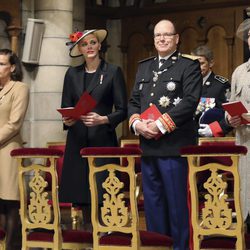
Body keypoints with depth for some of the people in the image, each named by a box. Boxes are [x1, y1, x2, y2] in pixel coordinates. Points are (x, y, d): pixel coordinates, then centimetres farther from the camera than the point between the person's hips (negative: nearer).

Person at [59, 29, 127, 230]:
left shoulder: (113, 72, 3)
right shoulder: (72, 74, 13)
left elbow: (122, 110, 0)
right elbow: (65, 108, 15)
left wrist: (102, 119, -16)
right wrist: (67, 120, -7)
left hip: (103, 140, -3)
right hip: (77, 141, 3)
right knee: (81, 193, 0)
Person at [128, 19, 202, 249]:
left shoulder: (189, 66, 0)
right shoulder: (144, 67, 19)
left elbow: (190, 101, -11)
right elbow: (134, 101, 17)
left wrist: (160, 124, -17)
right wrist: (137, 123, -4)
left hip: (174, 146, -6)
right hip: (147, 145, 6)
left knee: (177, 202, -2)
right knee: (152, 202, 10)